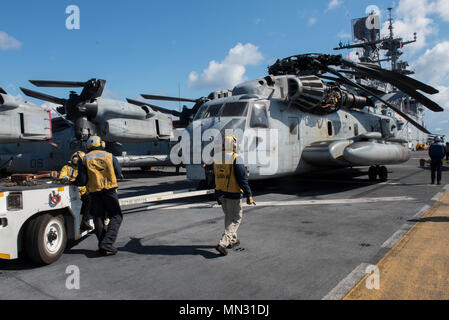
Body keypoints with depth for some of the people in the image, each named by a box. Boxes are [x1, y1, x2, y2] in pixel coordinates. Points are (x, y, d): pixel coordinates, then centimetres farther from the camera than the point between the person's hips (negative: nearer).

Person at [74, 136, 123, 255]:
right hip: (110, 190, -1)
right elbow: (118, 173, 8)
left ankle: (103, 246, 13)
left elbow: (82, 180, -1)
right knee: (116, 216, 2)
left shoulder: (84, 160, 5)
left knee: (98, 218, 11)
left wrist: (74, 182, 19)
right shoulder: (110, 156, 6)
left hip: (94, 192, 2)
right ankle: (107, 243, -12)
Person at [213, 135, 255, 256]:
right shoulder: (236, 158, -17)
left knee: (228, 216, 22)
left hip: (220, 193, 7)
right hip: (233, 194, -6)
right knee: (235, 218, 6)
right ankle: (223, 243, -5)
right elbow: (243, 179, -18)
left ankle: (232, 240, 34)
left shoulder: (216, 158, 4)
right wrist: (249, 195, -13)